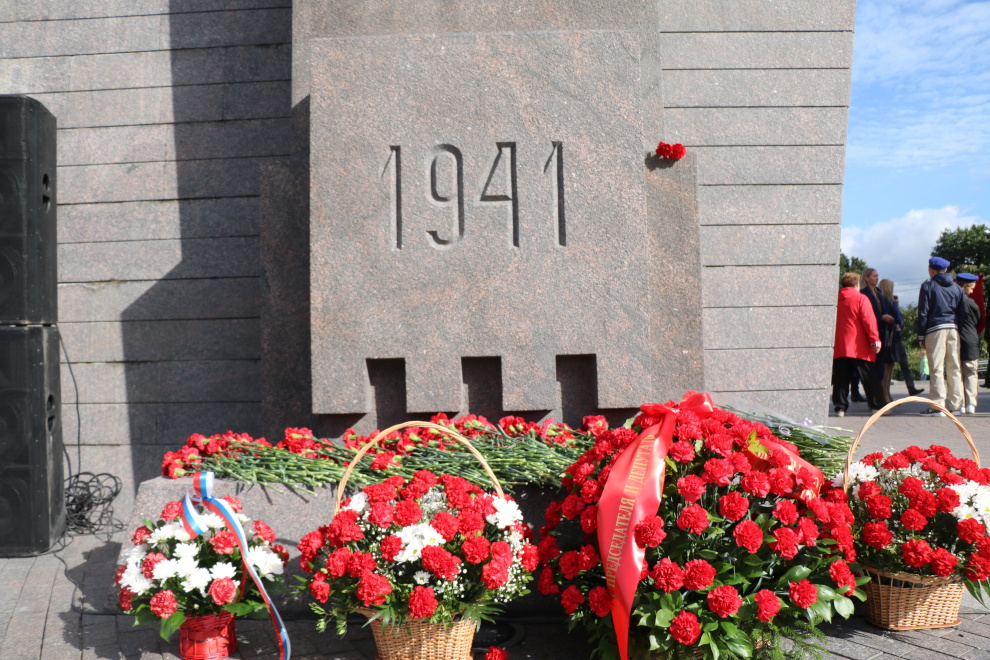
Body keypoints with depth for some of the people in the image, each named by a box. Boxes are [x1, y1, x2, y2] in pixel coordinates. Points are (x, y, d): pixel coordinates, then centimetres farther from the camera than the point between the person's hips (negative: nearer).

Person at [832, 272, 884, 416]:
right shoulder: (860, 299, -2)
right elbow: (868, 319, -11)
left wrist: (832, 343, 21)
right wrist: (874, 338, -10)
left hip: (839, 347, 4)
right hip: (860, 348, -3)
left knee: (840, 379, 4)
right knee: (869, 379, 3)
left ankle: (840, 407, 0)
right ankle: (878, 406, 6)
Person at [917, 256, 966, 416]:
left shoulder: (928, 286, 0)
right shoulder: (957, 288, 15)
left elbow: (923, 313, -3)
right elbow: (963, 312, 13)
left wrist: (921, 336, 0)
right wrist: (959, 330, 16)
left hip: (935, 329, -5)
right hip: (954, 329, 5)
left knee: (937, 369, -6)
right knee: (954, 368, 8)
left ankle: (938, 406, -9)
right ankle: (956, 405, 10)